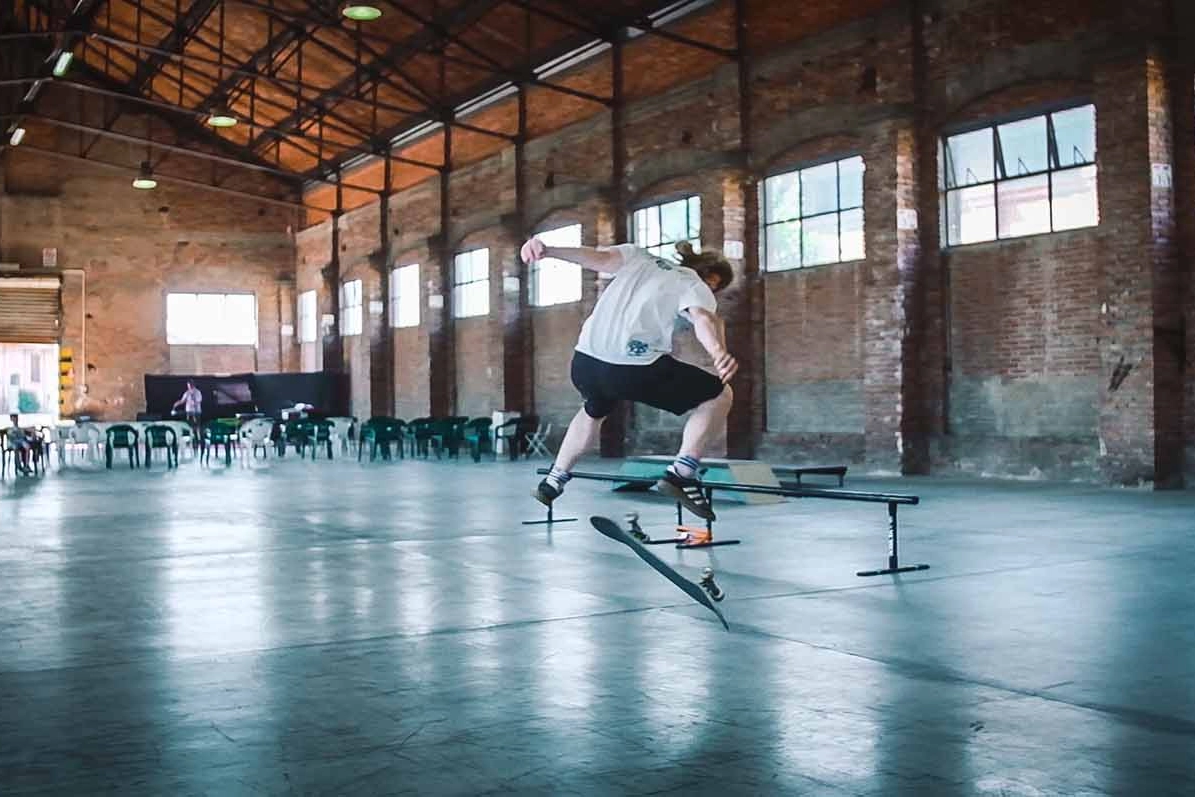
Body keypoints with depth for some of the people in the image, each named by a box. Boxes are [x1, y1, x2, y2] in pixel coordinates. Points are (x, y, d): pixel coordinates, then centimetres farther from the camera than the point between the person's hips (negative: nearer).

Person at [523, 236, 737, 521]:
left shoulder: (639, 257, 24)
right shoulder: (697, 288, 10)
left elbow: (600, 258, 6)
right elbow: (704, 320, -12)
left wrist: (547, 250, -5)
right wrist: (720, 353, -32)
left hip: (584, 362, 6)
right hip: (636, 370, -6)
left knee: (594, 410, 39)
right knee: (720, 395, 12)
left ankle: (552, 482, 44)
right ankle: (681, 474, 2)